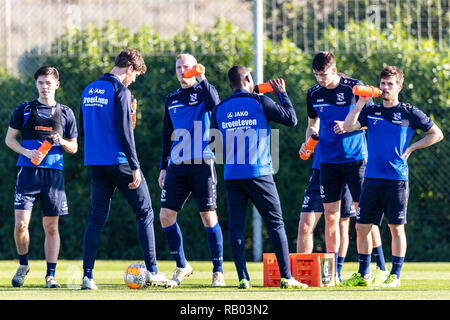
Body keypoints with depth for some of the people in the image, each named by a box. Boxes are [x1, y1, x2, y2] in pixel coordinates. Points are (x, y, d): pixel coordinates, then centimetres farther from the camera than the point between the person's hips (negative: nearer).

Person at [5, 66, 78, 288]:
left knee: (51, 226, 0)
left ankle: (50, 274, 6)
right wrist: (27, 152, -8)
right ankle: (23, 265, 14)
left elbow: (74, 147, 16)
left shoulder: (65, 113, 11)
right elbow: (9, 139, 9)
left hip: (53, 173, 1)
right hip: (28, 171, -1)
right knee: (21, 223, -9)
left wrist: (62, 142, -7)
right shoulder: (24, 110, 8)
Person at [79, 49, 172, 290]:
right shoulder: (120, 90, -10)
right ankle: (152, 271, 0)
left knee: (96, 219, 9)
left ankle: (87, 276, 1)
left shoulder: (88, 91, 13)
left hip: (95, 164, 7)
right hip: (119, 162, -7)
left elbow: (83, 130, 20)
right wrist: (135, 167, -14)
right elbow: (125, 131, -16)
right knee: (145, 213, 3)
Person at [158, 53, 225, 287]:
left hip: (202, 164, -5)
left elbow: (215, 105, -21)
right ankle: (181, 266, 12)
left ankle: (218, 271, 0)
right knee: (166, 215, -2)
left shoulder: (204, 90, 3)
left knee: (209, 217, -7)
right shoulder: (172, 99, 17)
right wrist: (164, 166, 18)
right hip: (177, 166, 5)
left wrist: (202, 79, -21)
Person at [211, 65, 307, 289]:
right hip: (259, 174, -3)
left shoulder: (220, 109, 6)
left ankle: (243, 279, -2)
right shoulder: (260, 102, -4)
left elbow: (215, 142, 14)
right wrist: (282, 94, 14)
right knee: (276, 224, 3)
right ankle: (286, 277, 0)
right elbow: (291, 119, 2)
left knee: (236, 227, 5)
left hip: (231, 176, 3)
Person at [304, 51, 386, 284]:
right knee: (331, 214, 3)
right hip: (328, 161, 4)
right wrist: (308, 141, 0)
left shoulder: (355, 88, -6)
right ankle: (333, 271, 9)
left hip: (355, 158, -4)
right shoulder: (313, 94, 6)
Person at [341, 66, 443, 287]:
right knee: (362, 227, 3)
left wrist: (411, 148, 1)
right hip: (372, 178, 4)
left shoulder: (409, 113, 1)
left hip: (397, 179, -4)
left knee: (396, 227, -1)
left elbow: (437, 134, 8)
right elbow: (348, 126, -3)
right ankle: (363, 275, 14)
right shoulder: (370, 111, 11)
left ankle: (395, 275, 6)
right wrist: (361, 103, -9)